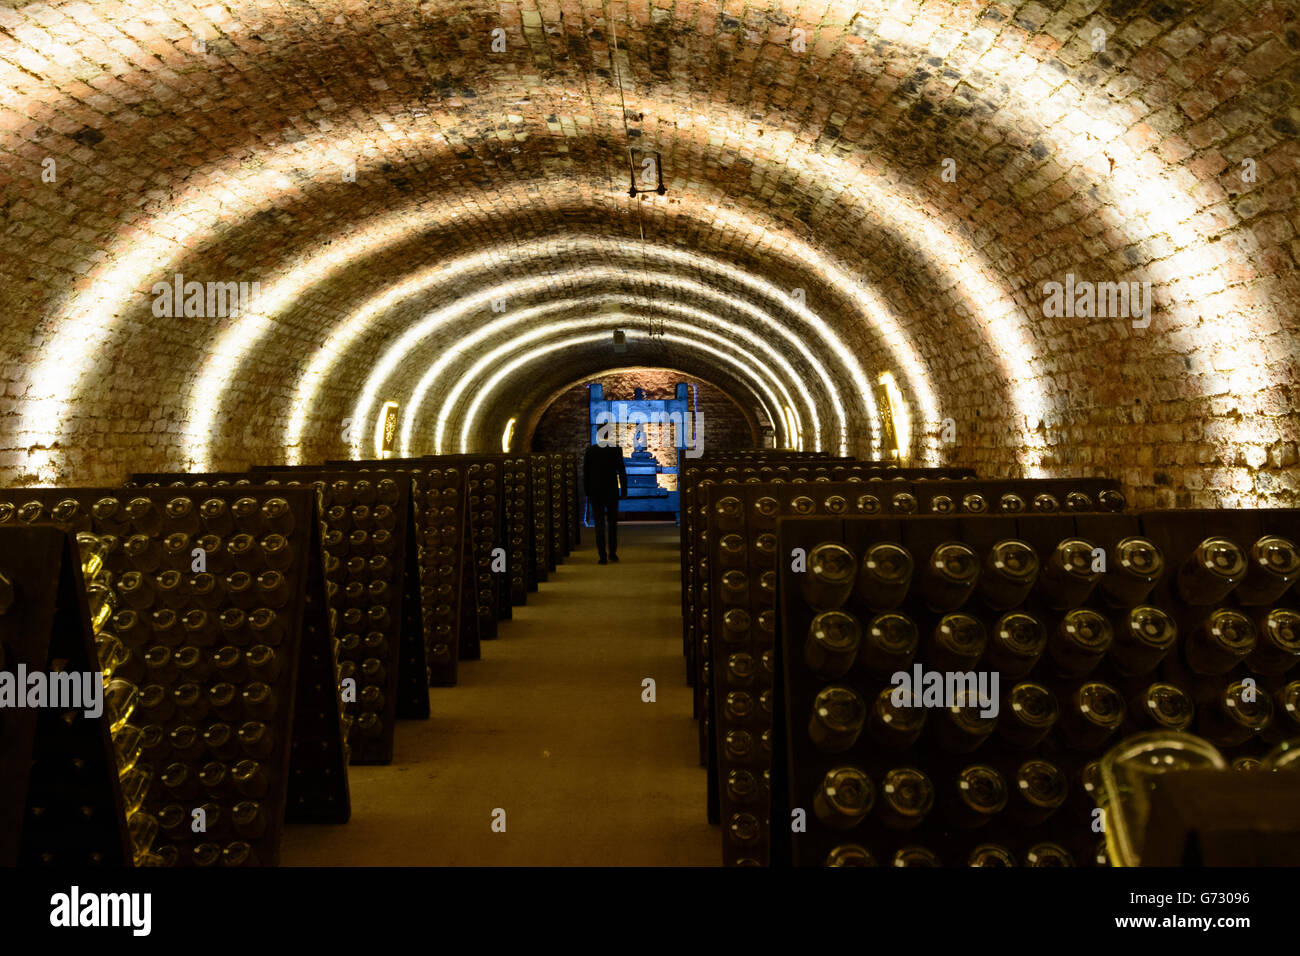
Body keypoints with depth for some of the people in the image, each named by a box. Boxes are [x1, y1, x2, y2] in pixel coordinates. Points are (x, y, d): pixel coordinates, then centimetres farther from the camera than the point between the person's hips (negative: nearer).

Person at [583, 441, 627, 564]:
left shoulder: (590, 451, -3)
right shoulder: (616, 450, -5)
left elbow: (585, 473, 1)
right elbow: (622, 472, -5)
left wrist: (587, 493, 8)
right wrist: (624, 491, 2)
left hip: (595, 492, 0)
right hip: (612, 492, 0)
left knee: (599, 524, 1)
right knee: (612, 523, 17)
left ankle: (602, 557, -5)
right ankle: (613, 553, 18)